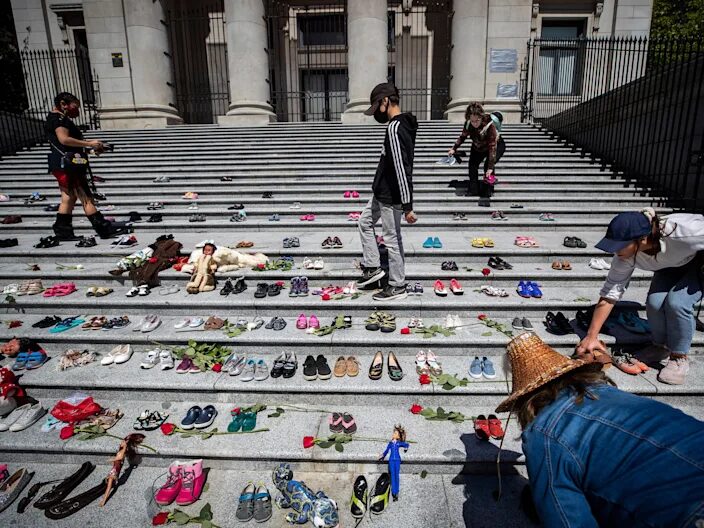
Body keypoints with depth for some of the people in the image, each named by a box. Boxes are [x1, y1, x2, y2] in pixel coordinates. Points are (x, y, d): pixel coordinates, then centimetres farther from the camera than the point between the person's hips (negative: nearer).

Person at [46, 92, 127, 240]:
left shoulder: (59, 119, 22)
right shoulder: (59, 118, -9)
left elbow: (71, 142, 22)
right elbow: (64, 139, -23)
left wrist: (90, 146, 11)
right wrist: (89, 144, -20)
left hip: (62, 165, 10)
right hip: (67, 165, -10)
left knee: (69, 198, 12)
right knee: (85, 197, -10)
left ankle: (63, 231, 15)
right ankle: (104, 229, -10)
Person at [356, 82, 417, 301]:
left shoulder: (394, 128, -23)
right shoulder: (404, 124, 9)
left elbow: (402, 169, -28)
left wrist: (407, 206, -28)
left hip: (391, 197, -10)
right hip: (383, 192, 10)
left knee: (392, 240, 1)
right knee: (365, 223, 22)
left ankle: (397, 286, 16)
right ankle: (373, 267, 29)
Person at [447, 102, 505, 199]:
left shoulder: (490, 125, -39)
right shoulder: (468, 124, -25)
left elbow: (492, 146, -39)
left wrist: (490, 167, -42)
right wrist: (454, 148, 1)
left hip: (497, 145, -5)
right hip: (478, 147, 5)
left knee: (488, 165, -24)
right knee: (472, 164, -8)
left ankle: (488, 190, -8)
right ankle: (473, 189, 4)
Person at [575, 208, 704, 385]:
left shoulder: (681, 232, -44)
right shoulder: (626, 255, -28)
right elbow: (609, 295, -24)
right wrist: (591, 336, -24)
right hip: (671, 266, 4)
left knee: (677, 302, -25)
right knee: (655, 302, -19)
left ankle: (679, 358, -2)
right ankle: (661, 345, 11)